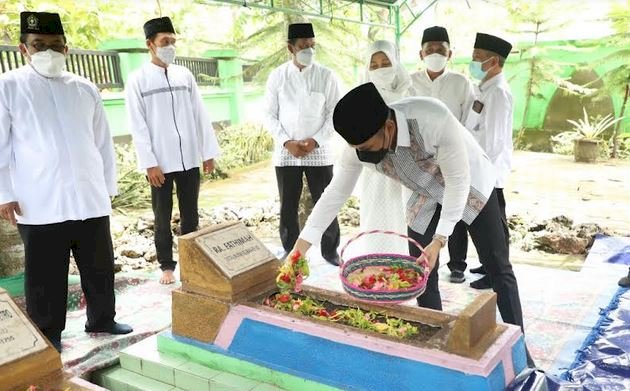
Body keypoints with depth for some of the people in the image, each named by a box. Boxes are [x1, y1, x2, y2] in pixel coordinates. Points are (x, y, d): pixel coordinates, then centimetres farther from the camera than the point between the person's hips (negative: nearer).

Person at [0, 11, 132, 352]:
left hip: (91, 200, 4)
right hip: (39, 206, -3)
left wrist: (108, 187, 13)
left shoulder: (85, 89, 10)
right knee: (45, 276, 7)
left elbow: (103, 143, 13)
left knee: (100, 267, 13)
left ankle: (101, 319, 33)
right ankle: (48, 336, 23)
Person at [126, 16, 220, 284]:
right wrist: (149, 163, -12)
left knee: (190, 215, 12)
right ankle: (167, 265, 21)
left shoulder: (185, 75, 8)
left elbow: (200, 115, 8)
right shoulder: (138, 80, -3)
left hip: (189, 159, 3)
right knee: (163, 218, 8)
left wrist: (209, 152, 5)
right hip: (160, 162, -3)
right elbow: (137, 125, -6)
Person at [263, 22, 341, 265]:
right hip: (286, 152, 1)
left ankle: (330, 250, 19)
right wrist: (287, 142, -10)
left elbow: (334, 113, 0)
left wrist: (315, 141, -11)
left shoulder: (326, 76, -1)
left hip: (319, 151, -1)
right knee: (288, 206, 8)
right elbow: (269, 115, 3)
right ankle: (290, 251, 22)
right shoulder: (277, 76, 2)